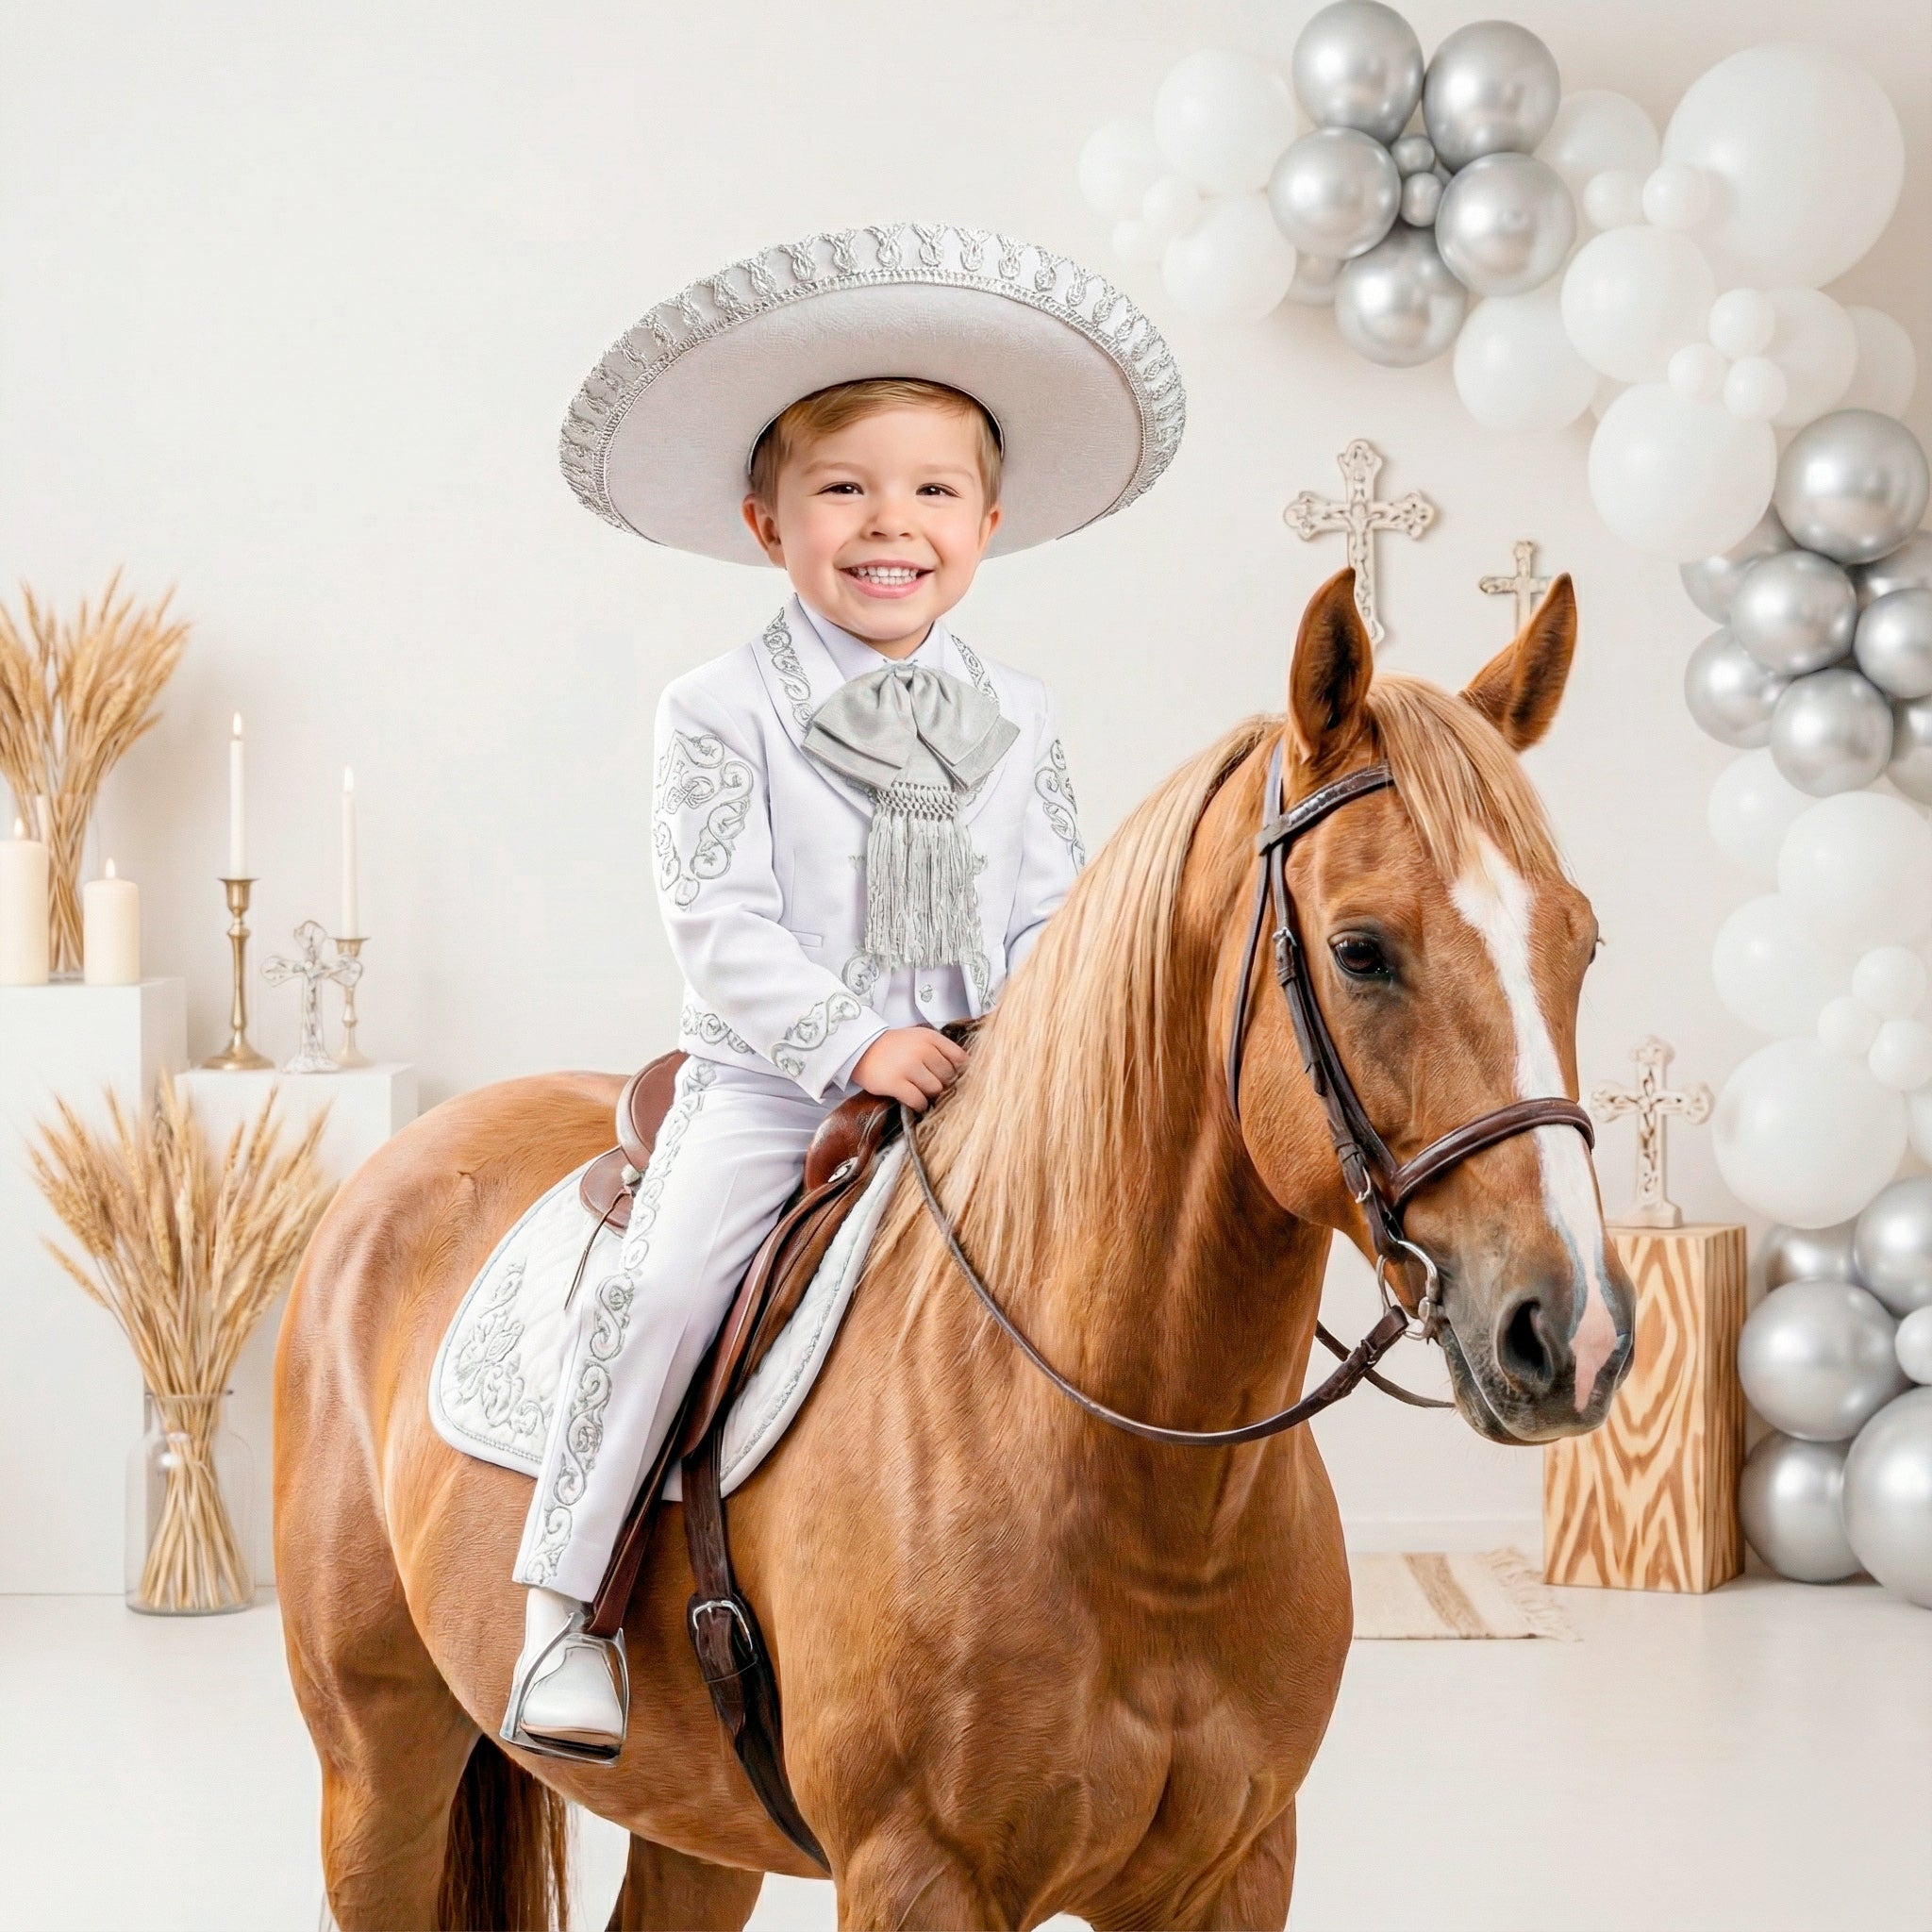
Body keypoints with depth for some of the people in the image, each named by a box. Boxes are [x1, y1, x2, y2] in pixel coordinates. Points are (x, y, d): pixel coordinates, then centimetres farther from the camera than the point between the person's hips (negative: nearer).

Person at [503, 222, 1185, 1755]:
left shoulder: (1017, 721, 10)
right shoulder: (722, 712, -1)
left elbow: (1055, 919, 11)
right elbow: (720, 924, -8)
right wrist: (855, 1042, -19)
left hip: (979, 1093, 4)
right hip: (768, 1081, -3)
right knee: (664, 1281, -23)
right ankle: (567, 1599, -11)